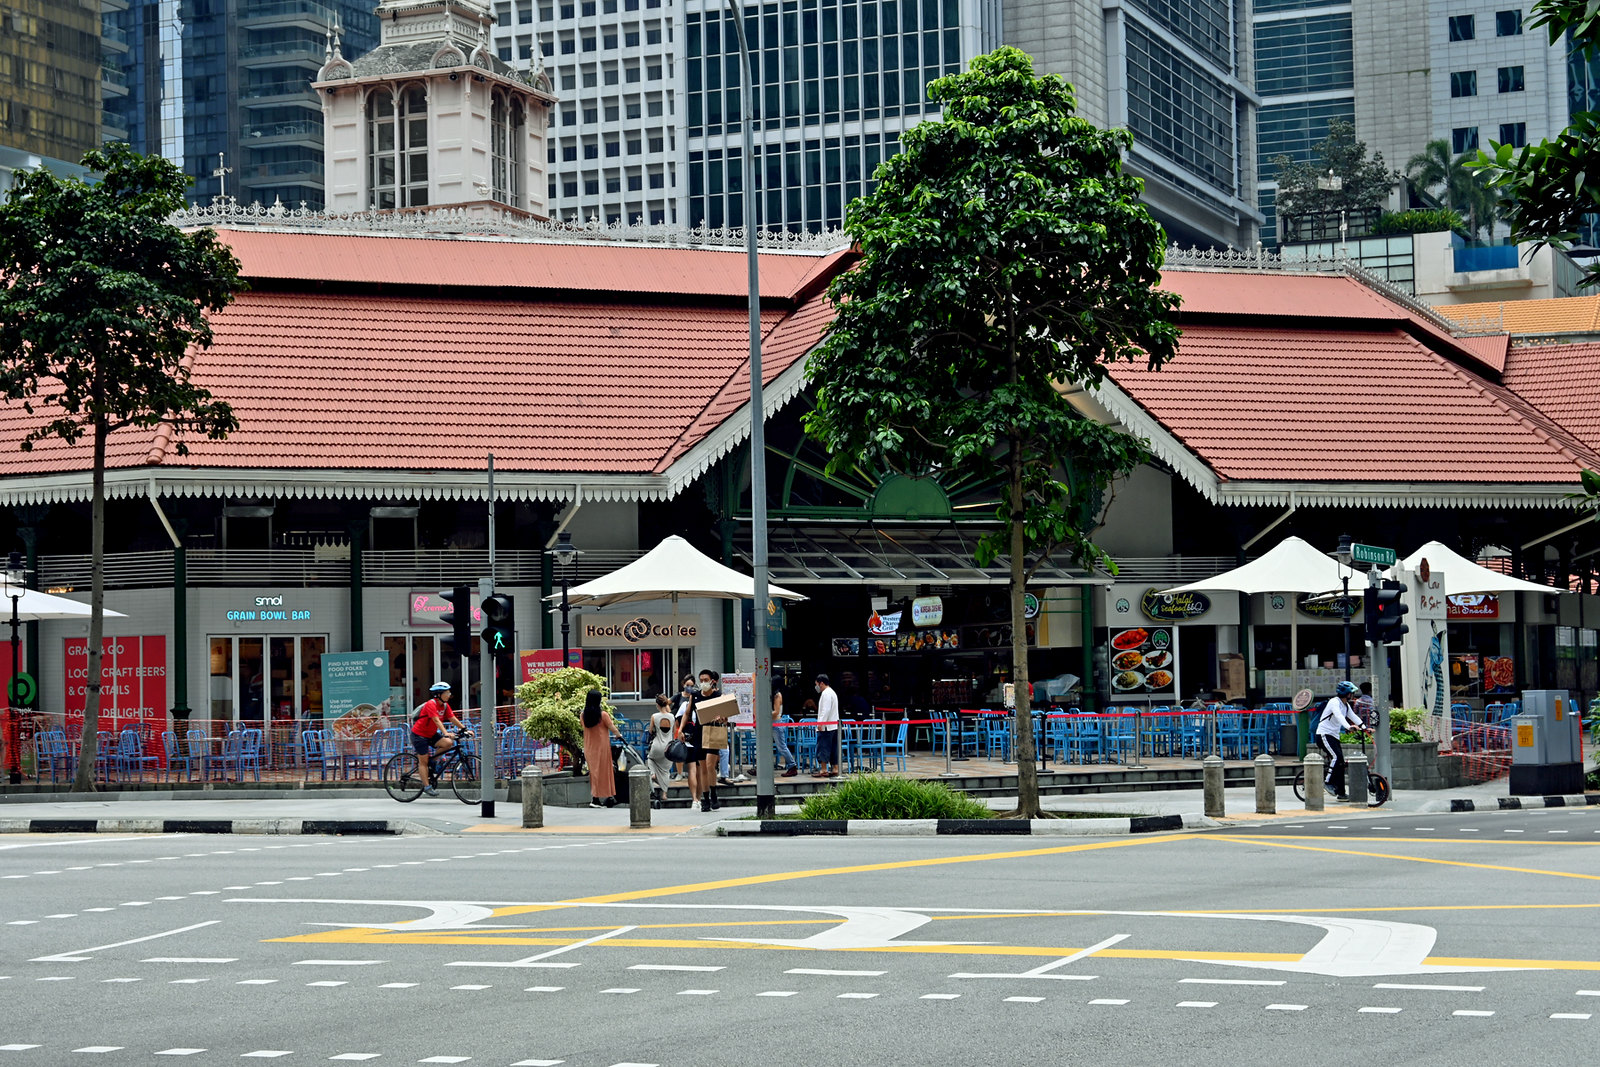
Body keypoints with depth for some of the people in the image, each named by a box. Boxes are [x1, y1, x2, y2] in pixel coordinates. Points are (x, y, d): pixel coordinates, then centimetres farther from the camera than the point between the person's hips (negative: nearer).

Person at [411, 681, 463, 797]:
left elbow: (453, 719, 0)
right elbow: (436, 720, -33)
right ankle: (427, 786, -3)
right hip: (419, 734, -8)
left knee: (449, 743, -14)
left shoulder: (445, 706, 2)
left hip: (431, 734, 8)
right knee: (423, 761, -7)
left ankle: (430, 757, 3)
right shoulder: (431, 704, -22)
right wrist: (446, 733, -43)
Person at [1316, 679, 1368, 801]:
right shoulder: (1334, 702, -16)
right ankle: (1327, 782, -19)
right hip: (1324, 735, -9)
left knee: (1340, 763, 3)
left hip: (1334, 736, 9)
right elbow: (1339, 716, -33)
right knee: (1337, 756, -26)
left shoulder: (1346, 705, 13)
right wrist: (1349, 727, -49)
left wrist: (1364, 727, -9)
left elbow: (1353, 716, 7)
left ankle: (1341, 793, 5)